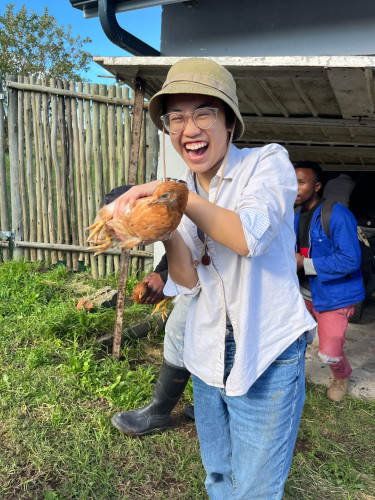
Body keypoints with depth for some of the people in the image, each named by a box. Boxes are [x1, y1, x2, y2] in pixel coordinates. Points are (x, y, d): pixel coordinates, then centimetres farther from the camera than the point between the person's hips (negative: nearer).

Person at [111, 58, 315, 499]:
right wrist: (164, 230, -22)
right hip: (208, 355, 5)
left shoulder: (269, 162, -11)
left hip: (266, 357, -5)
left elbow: (249, 236, -29)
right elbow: (188, 282, -4)